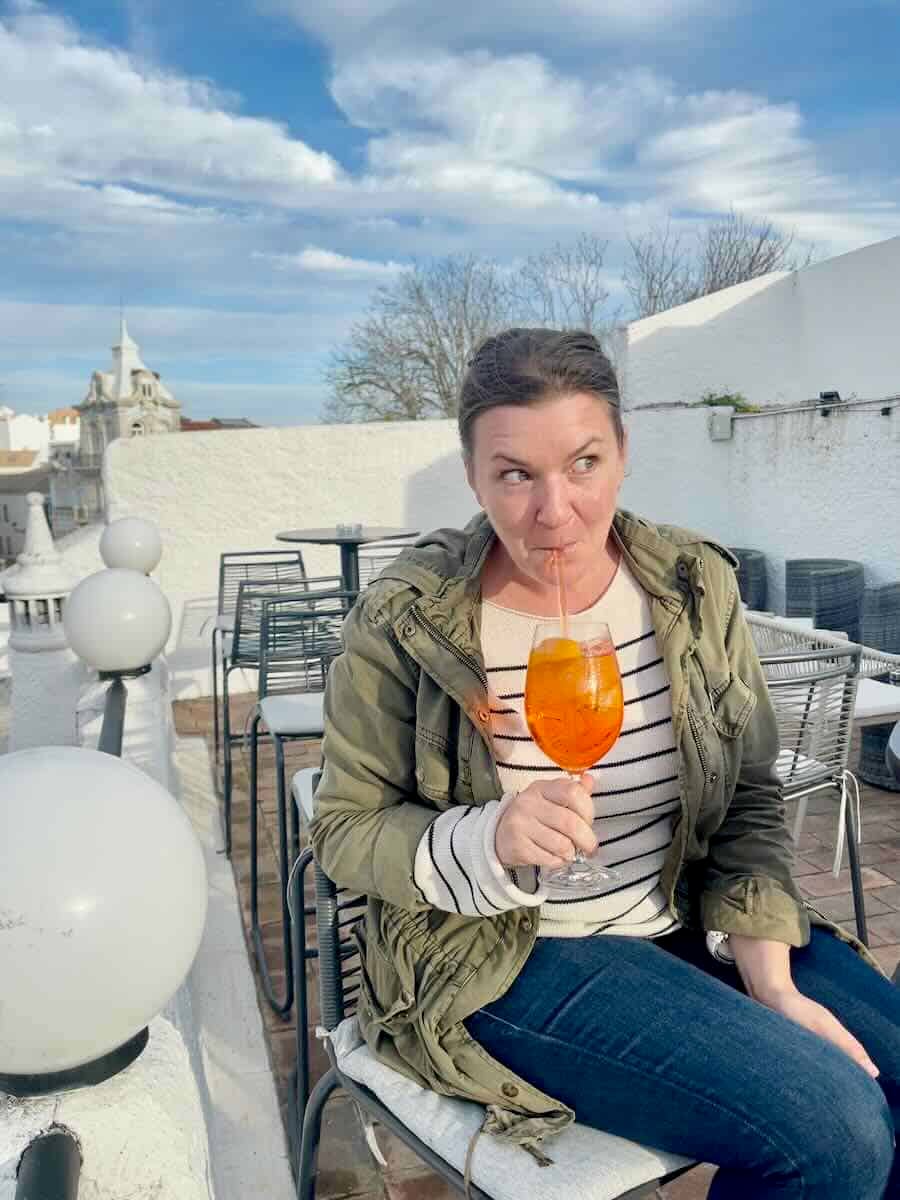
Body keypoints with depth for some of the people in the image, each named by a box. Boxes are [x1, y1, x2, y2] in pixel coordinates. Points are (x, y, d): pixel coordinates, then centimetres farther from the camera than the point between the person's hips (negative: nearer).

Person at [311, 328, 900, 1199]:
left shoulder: (696, 584, -3)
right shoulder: (406, 621, -15)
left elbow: (749, 800, 2)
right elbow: (347, 833, -8)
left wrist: (771, 984, -8)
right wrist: (490, 840, -27)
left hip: (691, 926, 5)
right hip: (501, 962, -5)